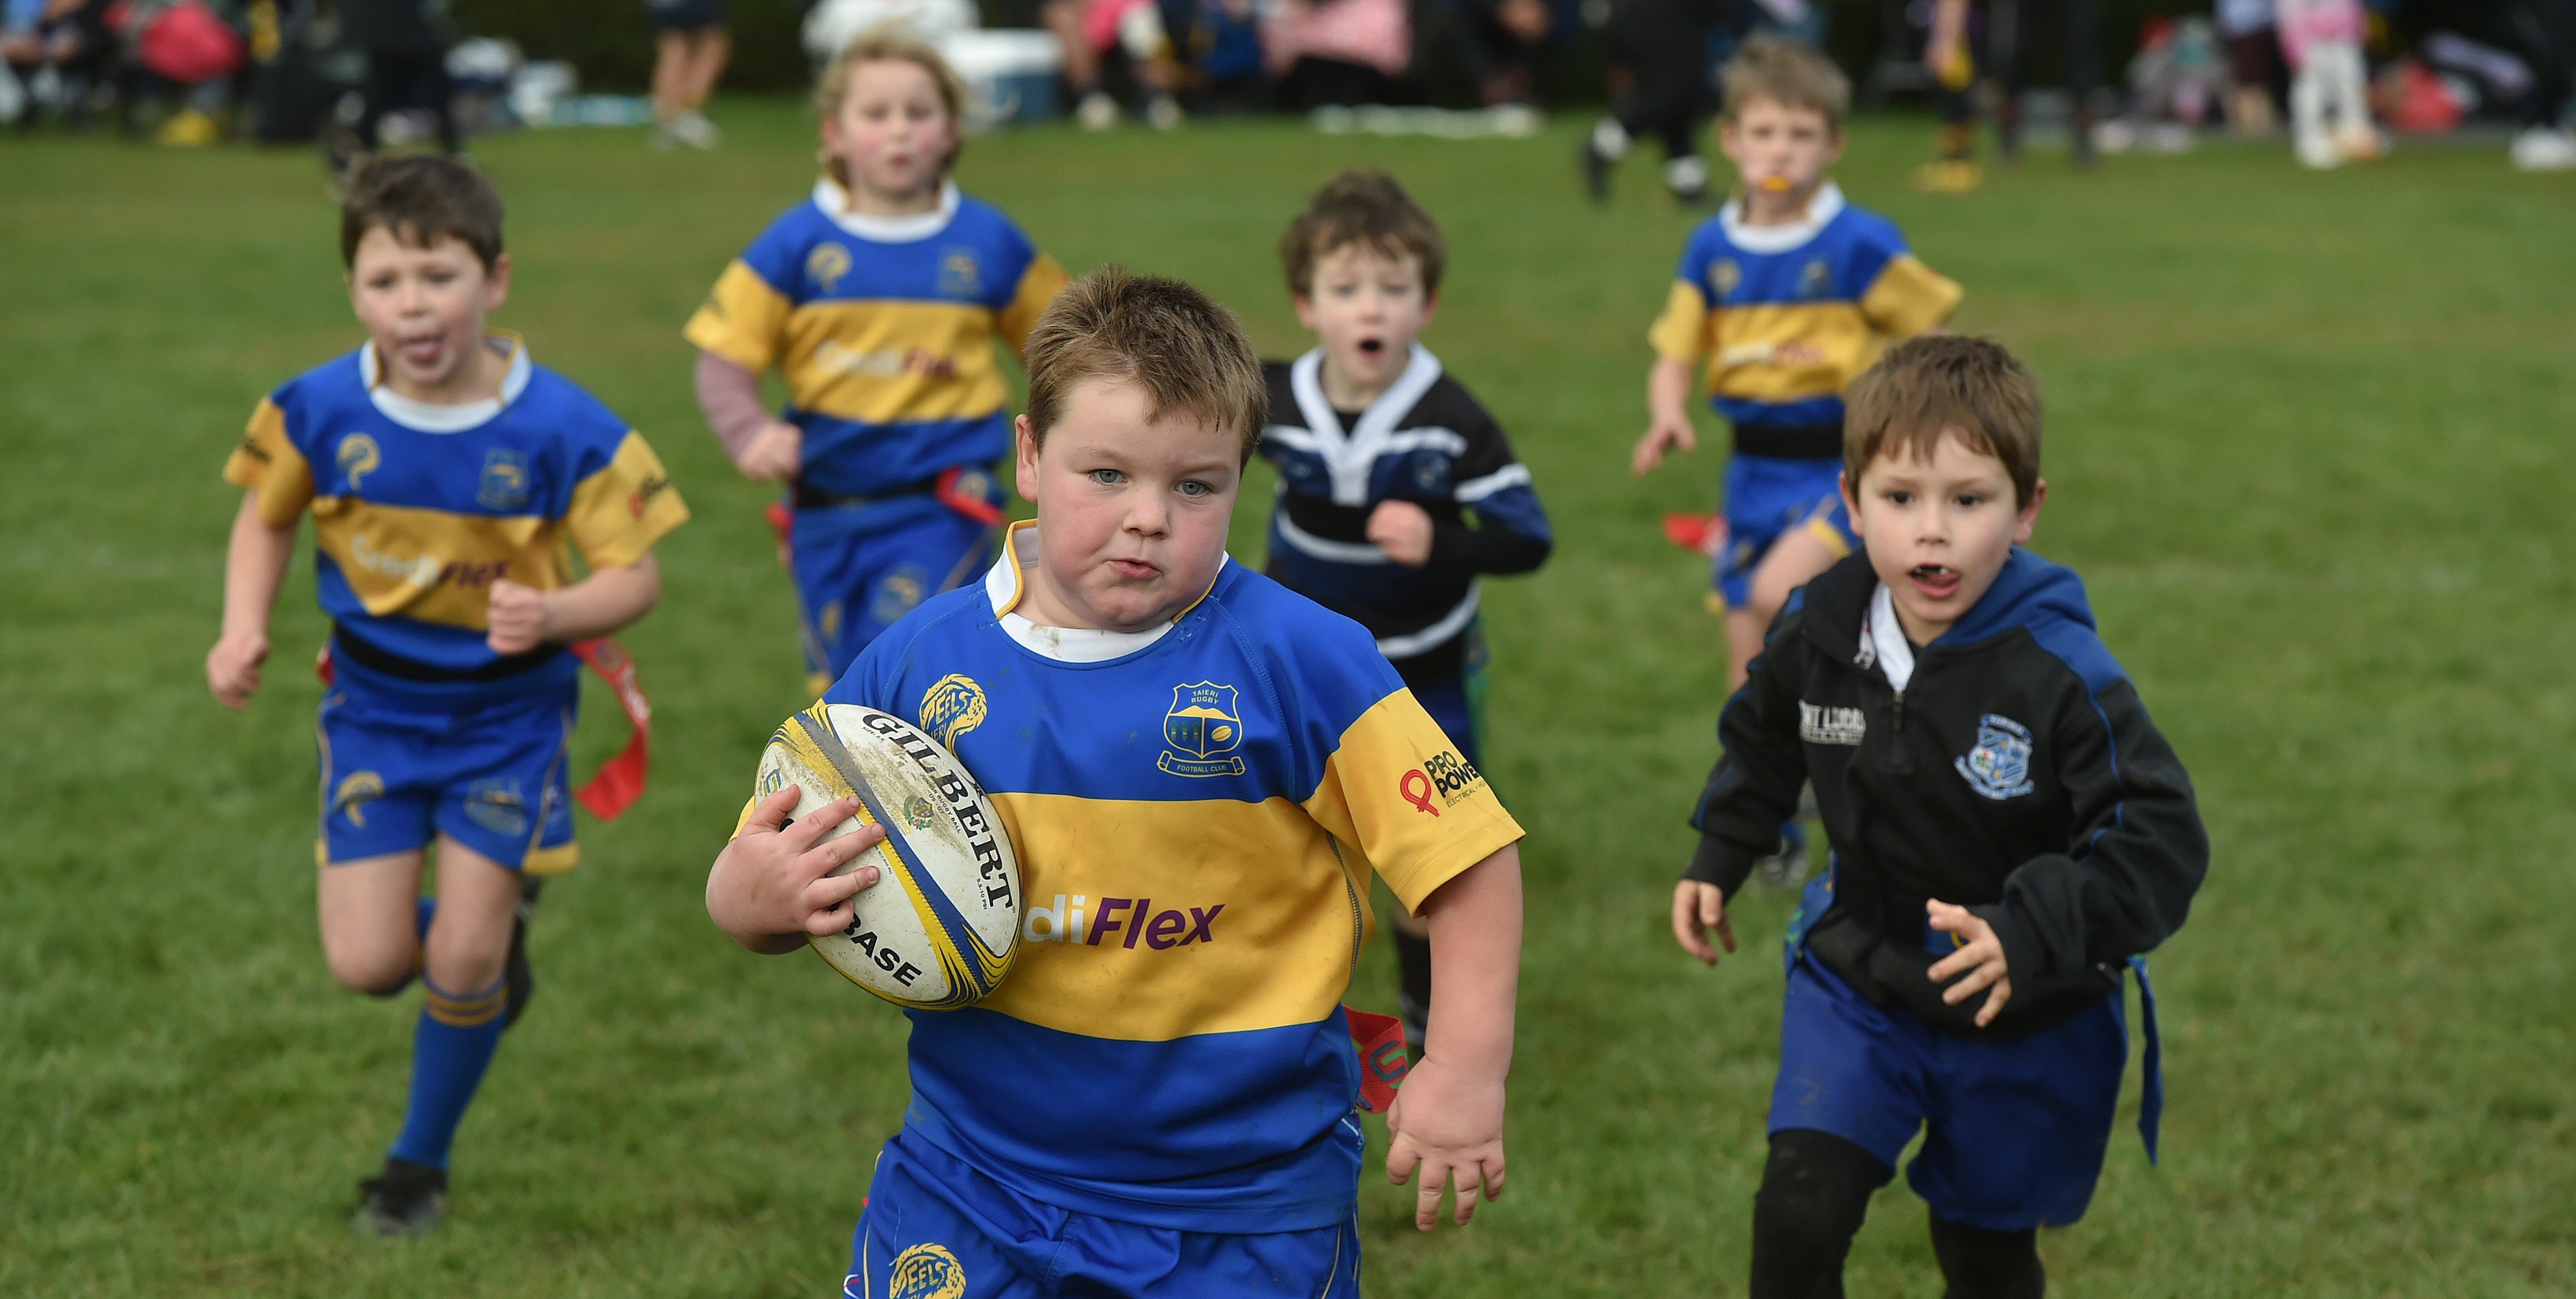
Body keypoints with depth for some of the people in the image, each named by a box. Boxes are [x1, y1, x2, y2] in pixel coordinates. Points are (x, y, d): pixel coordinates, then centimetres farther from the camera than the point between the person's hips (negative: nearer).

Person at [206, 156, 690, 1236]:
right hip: (374, 711, 2)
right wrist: (243, 629, -10)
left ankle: (423, 1158, 25)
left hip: (507, 715, -2)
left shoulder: (561, 430, -20)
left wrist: (552, 613, -35)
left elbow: (636, 575, -14)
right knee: (369, 965, -3)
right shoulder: (319, 410, -13)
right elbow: (264, 518, 6)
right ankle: (493, 927, 33)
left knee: (464, 963, -2)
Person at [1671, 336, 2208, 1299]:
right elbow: (1763, 738, 13)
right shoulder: (1819, 632, -11)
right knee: (1797, 1215, -13)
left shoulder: (2061, 674, -26)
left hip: (2028, 1020, -3)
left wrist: (2030, 933, -40)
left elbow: (2161, 841, -28)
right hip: (1860, 981, 3)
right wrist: (1717, 859, 8)